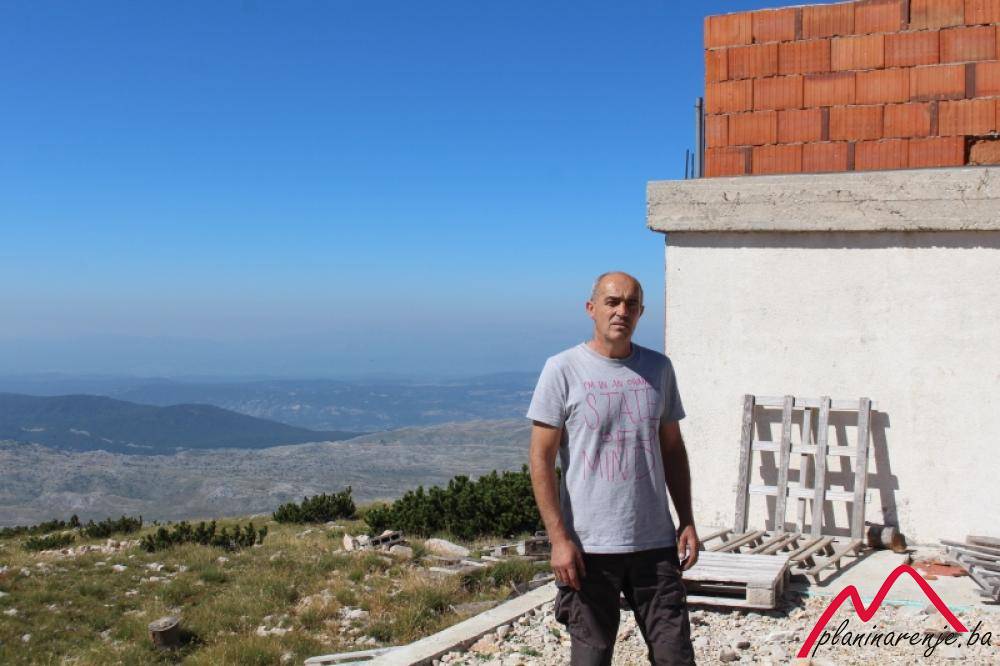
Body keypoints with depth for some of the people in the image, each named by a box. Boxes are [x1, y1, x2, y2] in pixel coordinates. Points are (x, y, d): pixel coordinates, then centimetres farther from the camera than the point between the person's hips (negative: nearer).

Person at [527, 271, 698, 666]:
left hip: (655, 543, 4)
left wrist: (687, 521, 10)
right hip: (589, 545, -3)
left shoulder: (658, 368, 9)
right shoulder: (563, 370, -4)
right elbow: (541, 459, -6)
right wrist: (559, 539, -12)